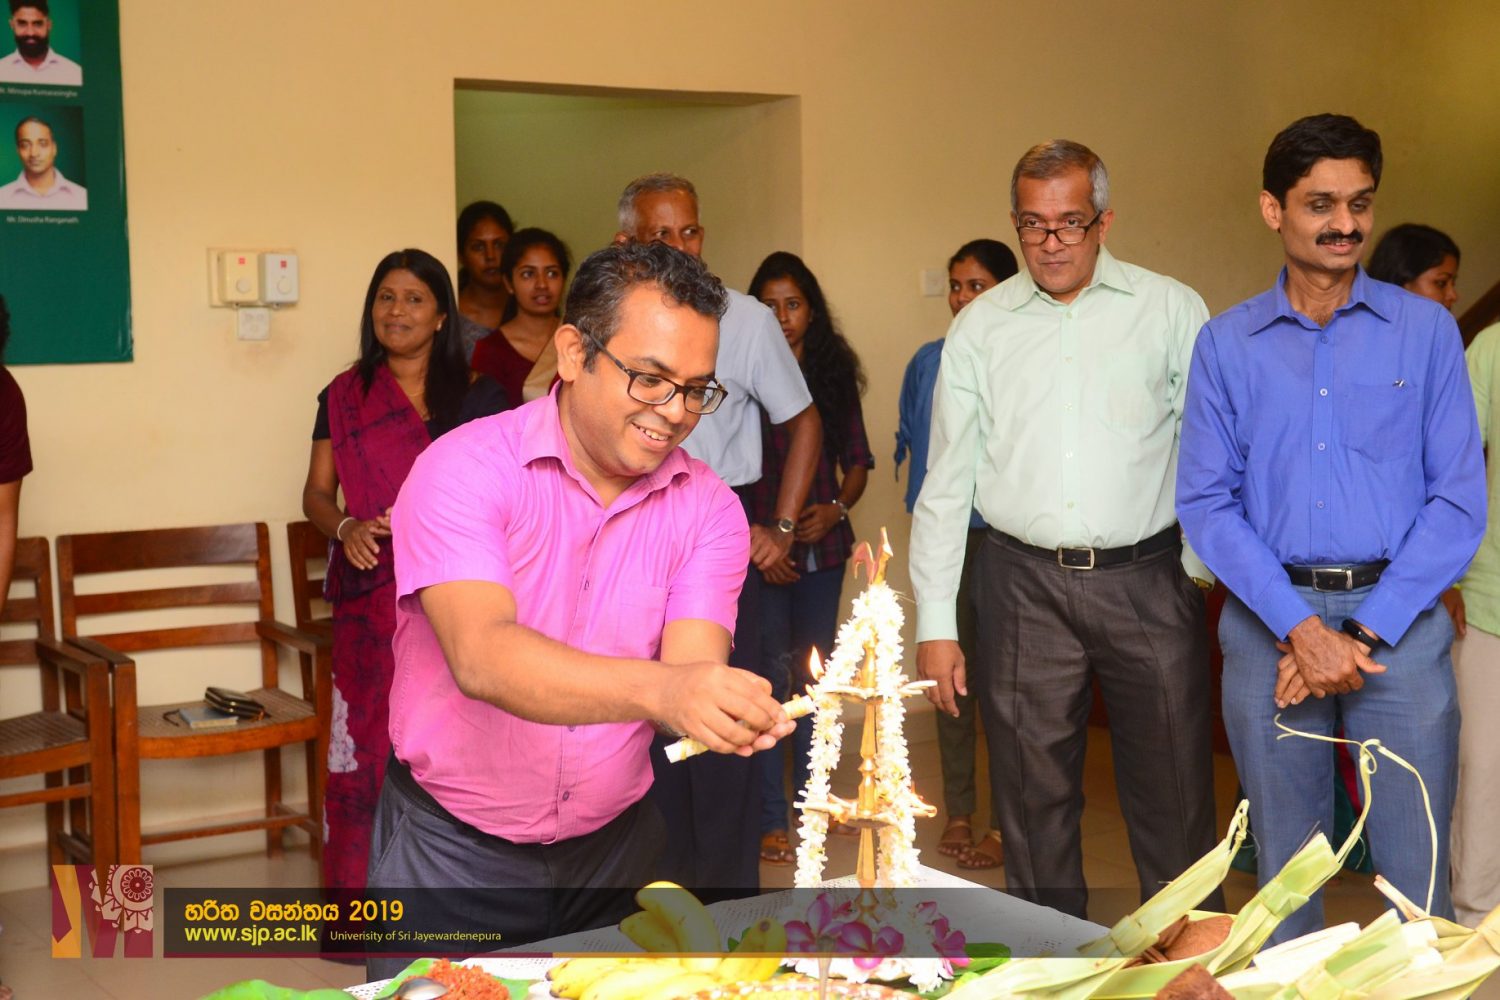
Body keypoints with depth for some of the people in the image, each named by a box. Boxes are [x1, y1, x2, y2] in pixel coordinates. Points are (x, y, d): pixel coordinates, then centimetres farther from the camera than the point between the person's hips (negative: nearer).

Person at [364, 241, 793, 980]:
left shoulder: (708, 509, -4)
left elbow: (690, 678, -17)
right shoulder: (466, 468, -17)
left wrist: (733, 715, -41)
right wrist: (656, 689, -48)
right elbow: (482, 656, -33)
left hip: (614, 849, 4)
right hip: (451, 854, -3)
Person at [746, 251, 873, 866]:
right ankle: (771, 821, 3)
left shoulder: (835, 374, 9)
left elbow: (858, 460, 13)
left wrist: (837, 509, -5)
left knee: (814, 672, 9)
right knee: (769, 675, -4)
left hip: (823, 546, 3)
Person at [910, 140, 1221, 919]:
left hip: (1148, 580, -1)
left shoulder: (1171, 309, 5)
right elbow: (946, 480, 8)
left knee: (1175, 795, 4)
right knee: (1034, 797, 8)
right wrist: (935, 622, 4)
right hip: (1024, 585, 1)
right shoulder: (980, 327, 8)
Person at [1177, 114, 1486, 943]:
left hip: (1399, 619, 0)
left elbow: (1458, 499, -1)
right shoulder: (1226, 344, 4)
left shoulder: (1425, 331, 3)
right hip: (1270, 619, 1)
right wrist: (1299, 627, -13)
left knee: (1416, 872, 2)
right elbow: (1205, 501, -1)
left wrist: (1366, 632, -10)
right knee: (1285, 866, 11)